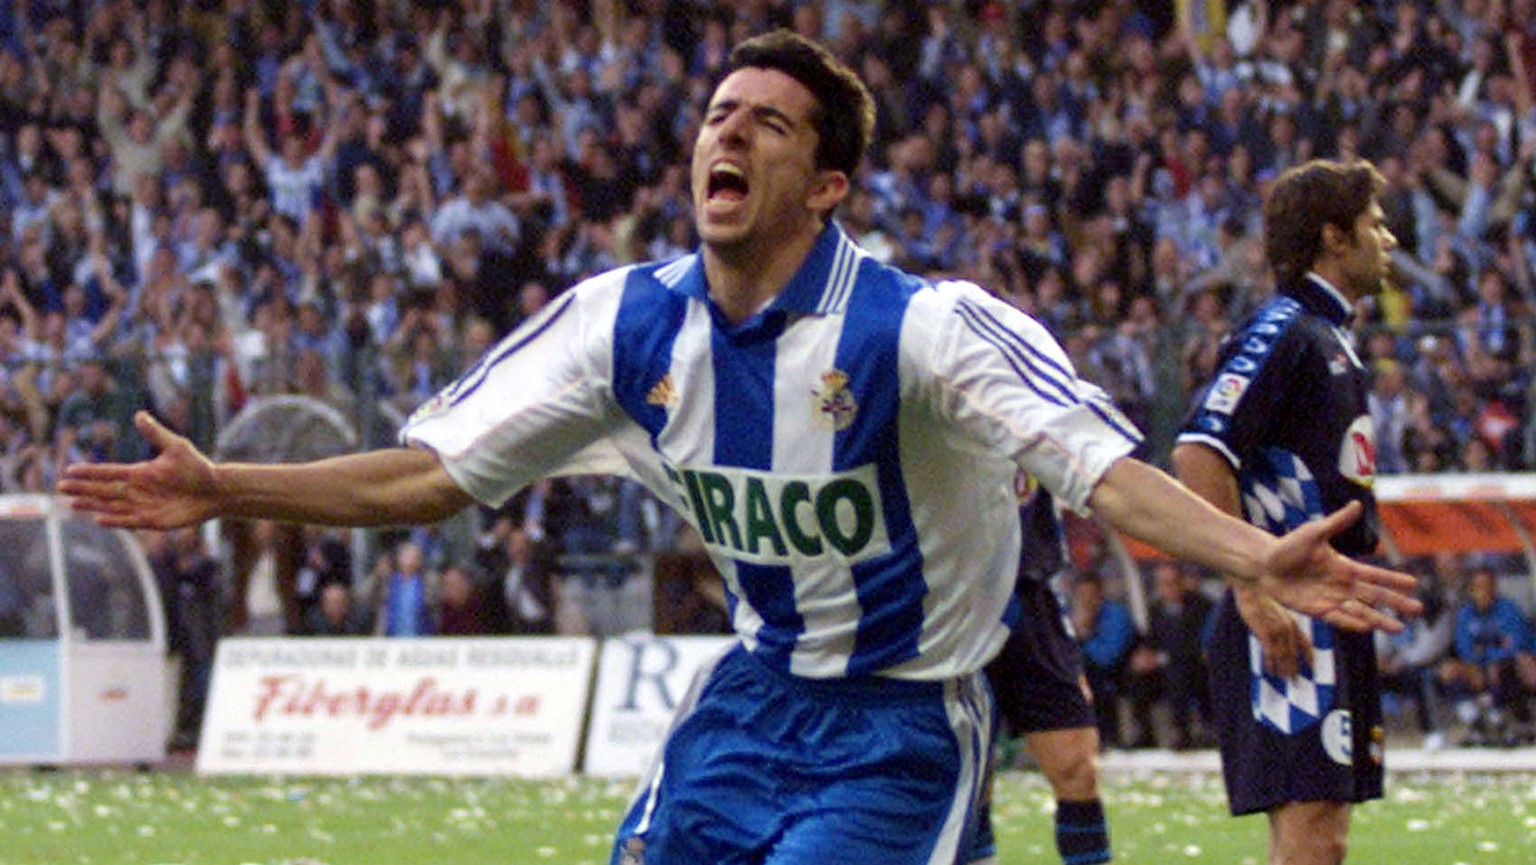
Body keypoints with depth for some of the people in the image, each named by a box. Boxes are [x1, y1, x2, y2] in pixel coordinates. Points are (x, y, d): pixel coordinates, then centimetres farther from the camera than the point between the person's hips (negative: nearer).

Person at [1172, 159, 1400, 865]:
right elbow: (1198, 456, -21)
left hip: (1330, 619, 10)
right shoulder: (1280, 333, -10)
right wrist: (1252, 591, -23)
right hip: (1287, 621, -10)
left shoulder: (1329, 338, 20)